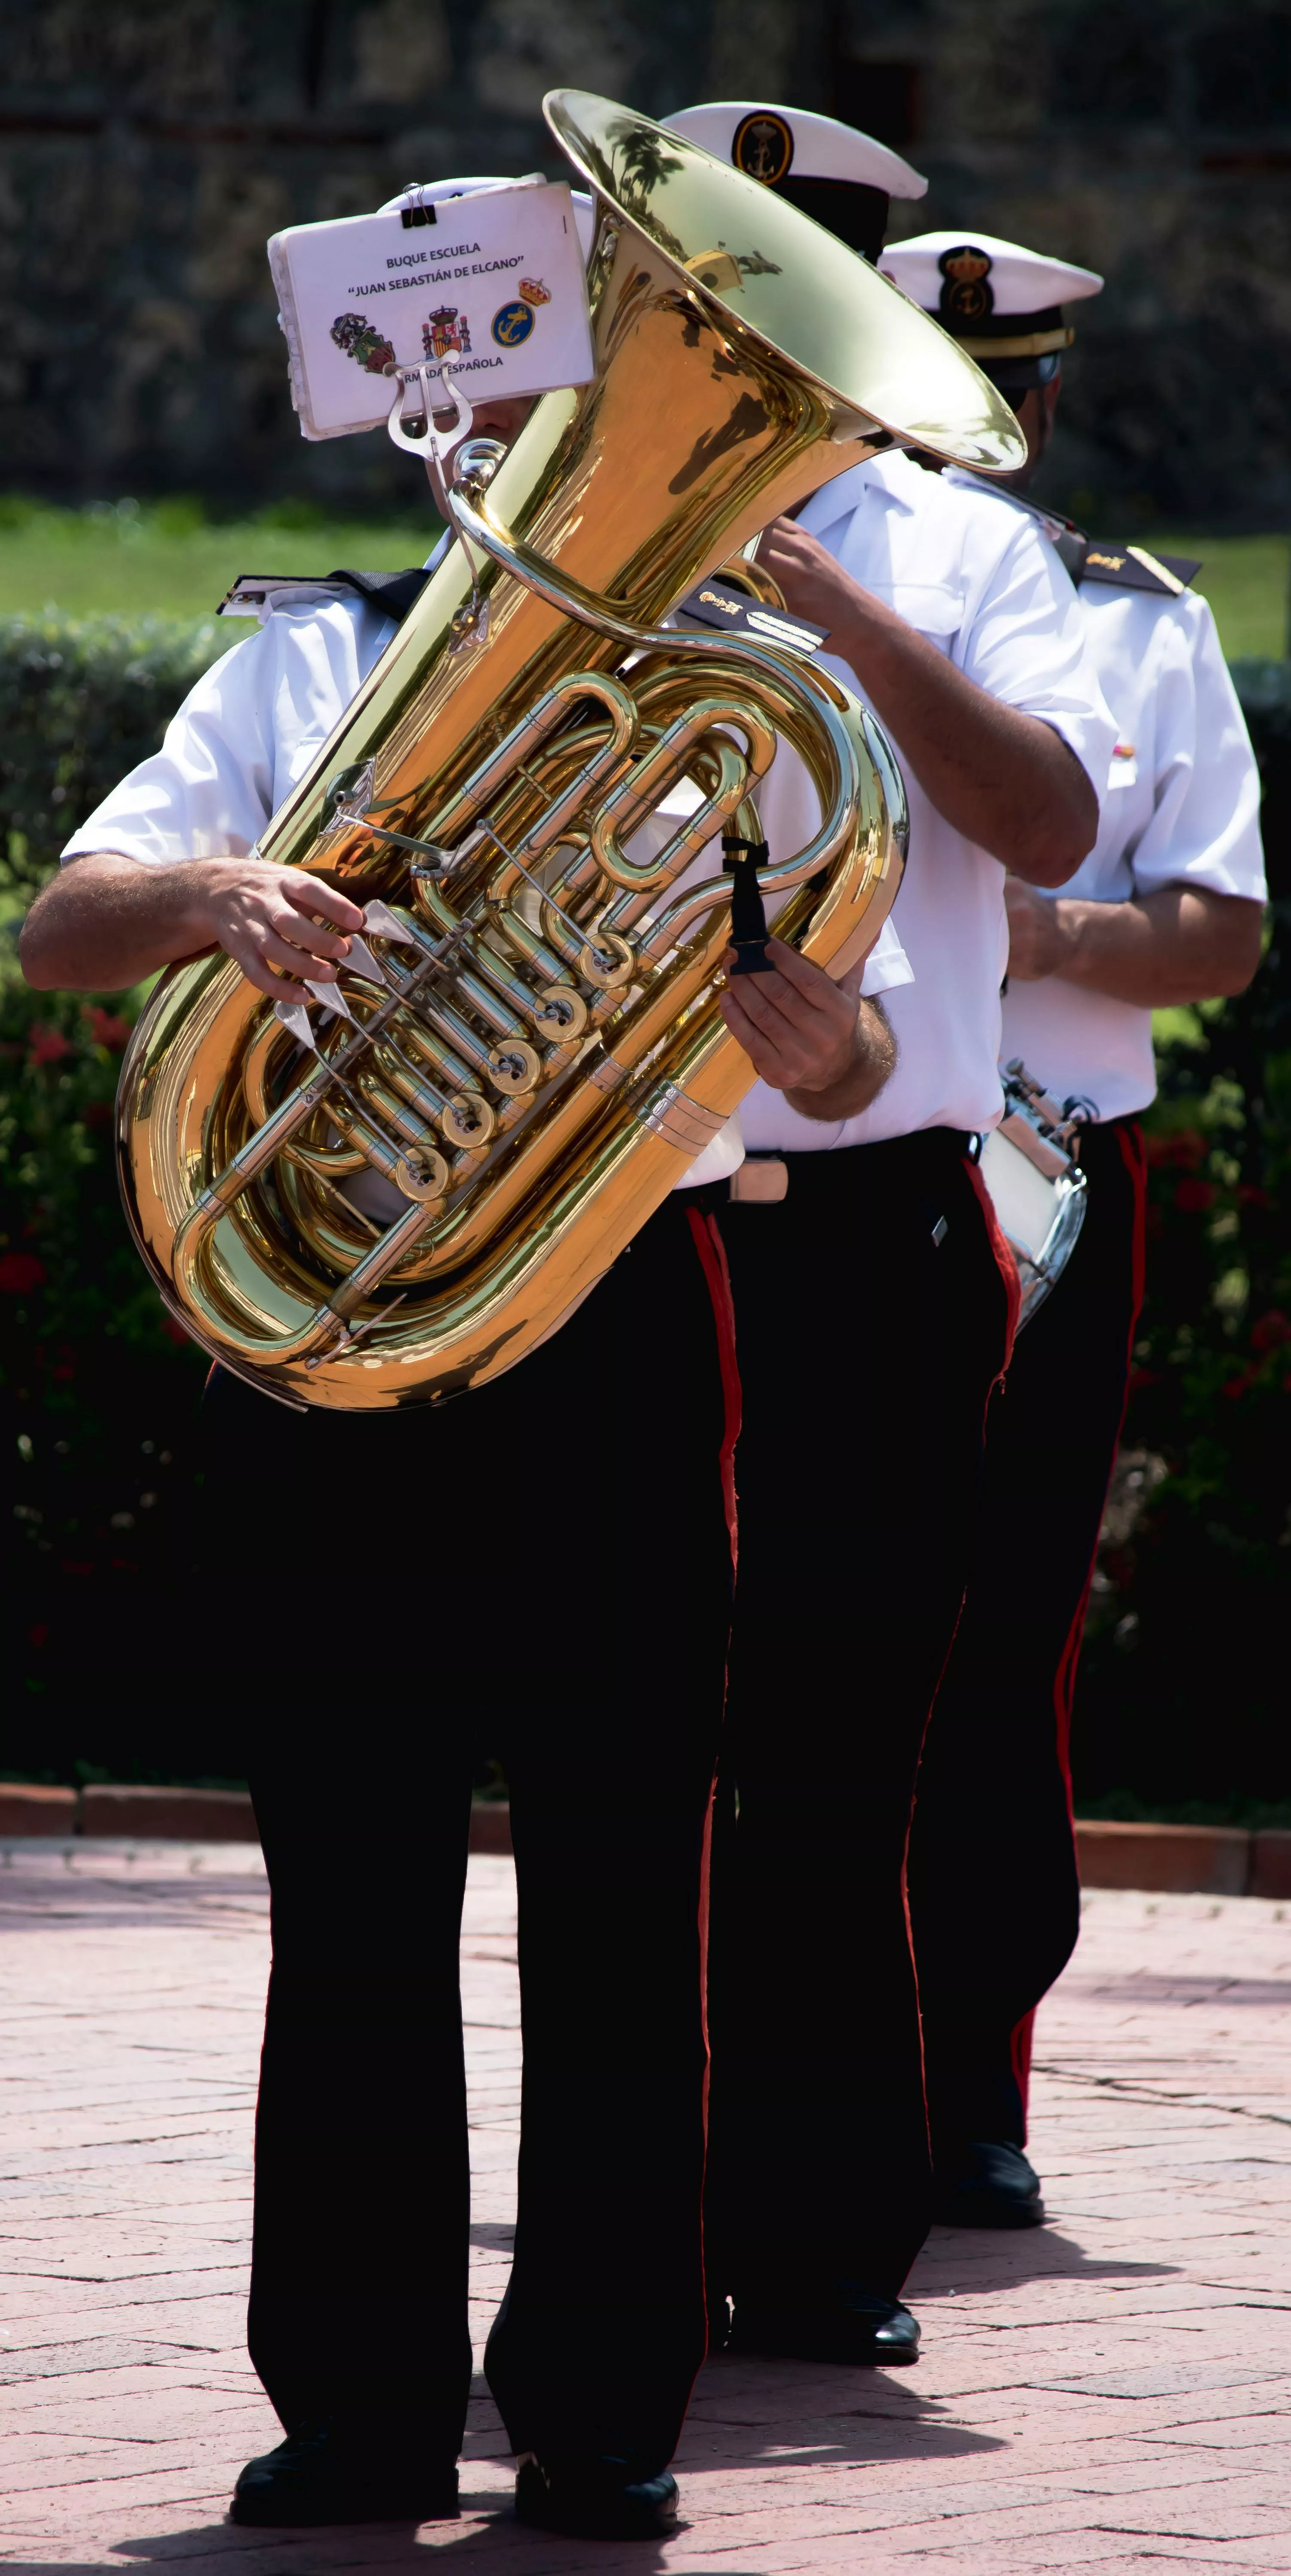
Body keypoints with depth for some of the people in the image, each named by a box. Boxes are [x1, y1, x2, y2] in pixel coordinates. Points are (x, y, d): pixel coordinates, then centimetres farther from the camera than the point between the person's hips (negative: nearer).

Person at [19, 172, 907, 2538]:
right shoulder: (313, 661, 11)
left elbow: (847, 1050, 6)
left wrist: (820, 1036, -19)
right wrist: (213, 892, -22)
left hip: (618, 1318, 0)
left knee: (620, 1880, 0)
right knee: (352, 1893, 2)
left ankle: (600, 2406, 7)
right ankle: (359, 2405, 8)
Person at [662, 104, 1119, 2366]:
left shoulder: (964, 554, 9)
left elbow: (1050, 827, -6)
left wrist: (842, 608, -14)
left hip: (875, 1228, 0)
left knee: (841, 1748, 1)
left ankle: (819, 2242, 8)